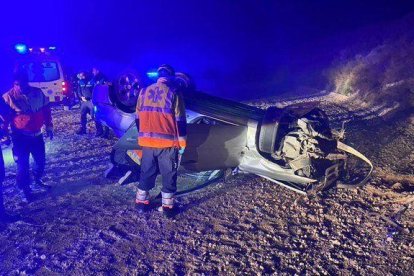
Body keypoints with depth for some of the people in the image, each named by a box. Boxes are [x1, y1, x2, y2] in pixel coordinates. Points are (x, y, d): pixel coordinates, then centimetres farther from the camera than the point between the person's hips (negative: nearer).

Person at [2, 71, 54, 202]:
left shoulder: (37, 92, -2)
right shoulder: (8, 97, -11)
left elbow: (46, 110, 7)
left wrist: (49, 127, 9)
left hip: (37, 134, 4)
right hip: (20, 136, -4)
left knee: (40, 160, 16)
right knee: (23, 164, 2)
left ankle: (37, 179, 42)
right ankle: (26, 188, 21)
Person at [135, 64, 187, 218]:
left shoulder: (144, 92, 7)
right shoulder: (173, 93, -8)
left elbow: (138, 118, 14)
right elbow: (180, 121, -8)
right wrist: (182, 143, -1)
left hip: (147, 142, 4)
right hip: (168, 143, -4)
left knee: (146, 172, 17)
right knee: (168, 175, 7)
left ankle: (141, 203, 26)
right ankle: (168, 207, 14)